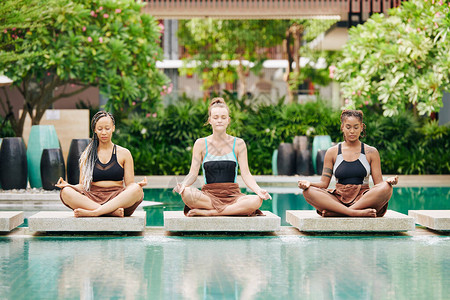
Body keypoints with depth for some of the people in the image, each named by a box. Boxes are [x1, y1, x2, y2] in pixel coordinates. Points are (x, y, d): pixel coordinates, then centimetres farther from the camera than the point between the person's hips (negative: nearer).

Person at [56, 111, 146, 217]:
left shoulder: (124, 153, 14)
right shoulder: (87, 155, 17)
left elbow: (130, 184, 9)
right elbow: (82, 185, 13)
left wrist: (138, 184, -14)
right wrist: (67, 185, -8)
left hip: (118, 199, -1)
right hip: (92, 199, 1)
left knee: (137, 190, -33)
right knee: (65, 192, -29)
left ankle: (93, 213, -40)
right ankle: (113, 212, -41)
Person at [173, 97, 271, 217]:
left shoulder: (238, 144, 6)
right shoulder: (201, 144, 6)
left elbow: (246, 175, 2)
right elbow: (193, 173, 2)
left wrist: (258, 190, -17)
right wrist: (183, 184, -20)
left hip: (232, 195, 1)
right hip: (208, 195, -1)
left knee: (256, 201, -32)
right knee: (186, 194, -34)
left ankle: (206, 212, -26)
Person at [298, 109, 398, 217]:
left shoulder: (371, 152, 11)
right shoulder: (332, 152, 12)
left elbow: (379, 183, 6)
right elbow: (324, 183, 8)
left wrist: (389, 181, -17)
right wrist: (309, 183, -13)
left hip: (364, 199, 0)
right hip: (338, 199, 1)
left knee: (386, 188, -32)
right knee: (308, 191, -27)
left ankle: (336, 212, -36)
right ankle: (356, 213, -41)